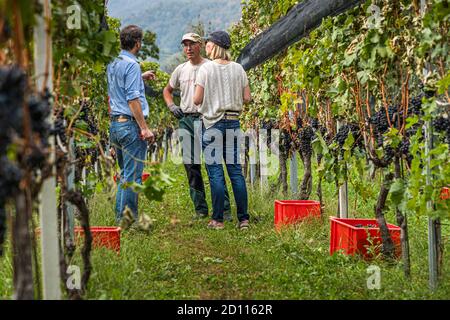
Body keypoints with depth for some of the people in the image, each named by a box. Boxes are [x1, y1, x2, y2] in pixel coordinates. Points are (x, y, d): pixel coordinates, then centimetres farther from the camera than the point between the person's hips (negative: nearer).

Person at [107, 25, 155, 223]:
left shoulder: (112, 64, 14)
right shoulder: (131, 65, -12)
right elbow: (133, 99, -19)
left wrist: (141, 77, 39)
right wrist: (144, 128, -18)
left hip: (114, 124, 9)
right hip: (130, 124, -9)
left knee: (125, 174, 16)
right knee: (132, 176, -5)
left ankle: (120, 217, 19)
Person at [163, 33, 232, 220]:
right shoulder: (180, 70, 14)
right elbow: (167, 90, 27)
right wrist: (171, 106, 10)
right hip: (185, 120, 5)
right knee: (191, 166, 6)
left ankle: (224, 207, -5)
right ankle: (200, 209, 13)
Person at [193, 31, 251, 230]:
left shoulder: (206, 68, -8)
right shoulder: (238, 68, 4)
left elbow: (197, 100, -9)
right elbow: (247, 98, 5)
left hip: (213, 122, -4)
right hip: (233, 122, 4)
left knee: (215, 172, 1)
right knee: (235, 169, 8)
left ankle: (218, 219, 4)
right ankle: (243, 218, 8)